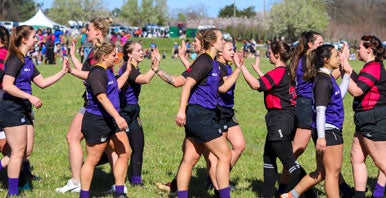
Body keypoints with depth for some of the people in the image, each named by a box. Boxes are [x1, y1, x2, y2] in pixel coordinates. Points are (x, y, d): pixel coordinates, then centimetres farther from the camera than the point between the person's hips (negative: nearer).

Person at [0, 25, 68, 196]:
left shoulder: (27, 61, 15)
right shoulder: (15, 59, -14)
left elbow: (42, 82, 19)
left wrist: (63, 72, 15)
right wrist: (30, 97, -22)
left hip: (24, 109, 9)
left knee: (26, 152, 9)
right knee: (18, 151, -4)